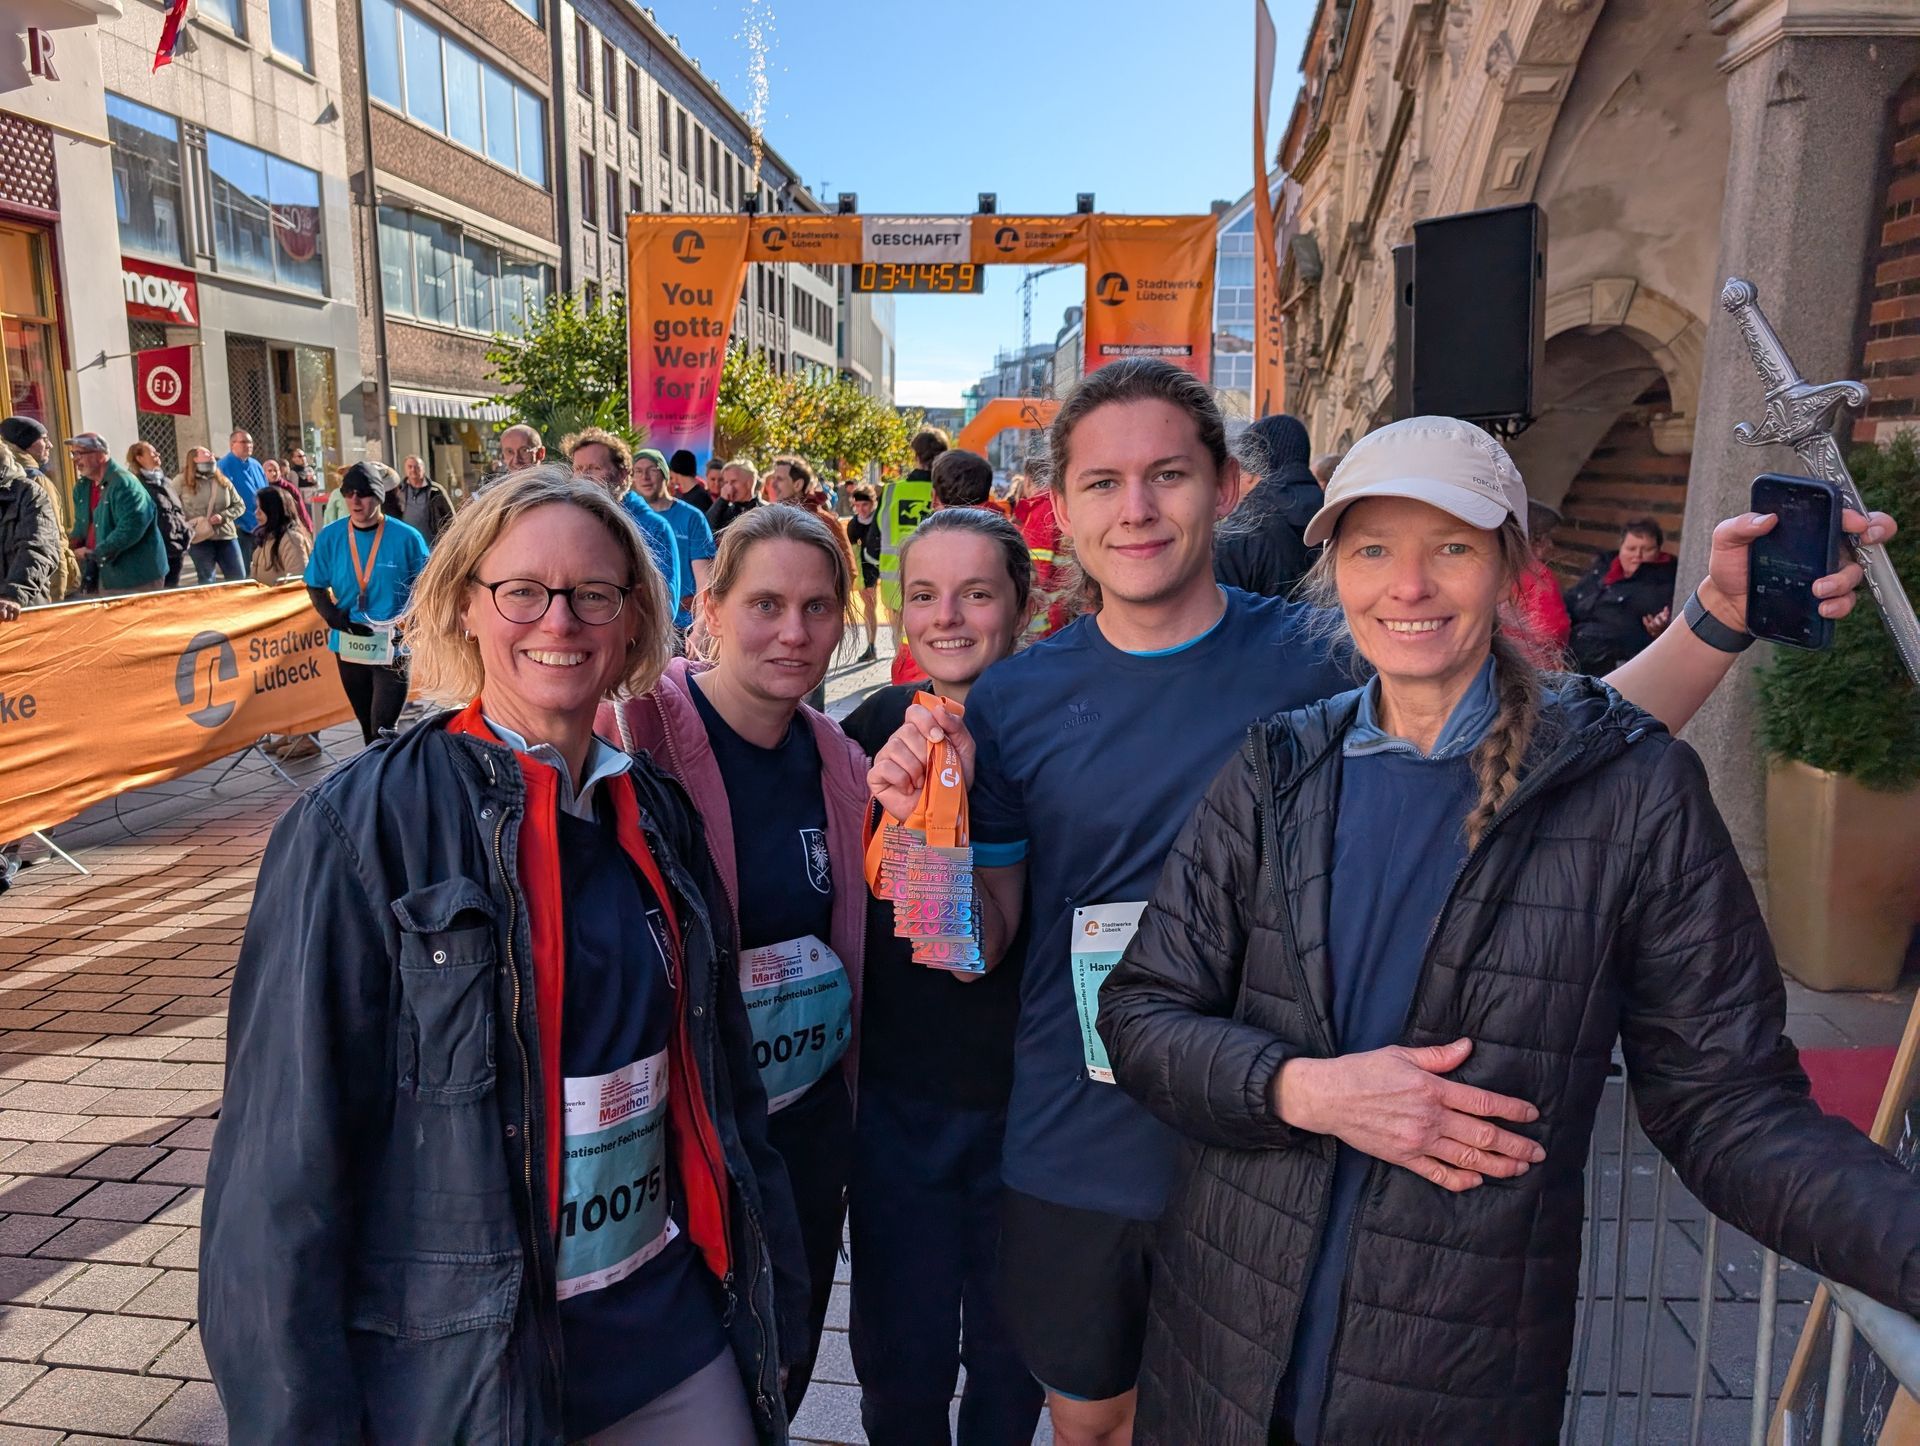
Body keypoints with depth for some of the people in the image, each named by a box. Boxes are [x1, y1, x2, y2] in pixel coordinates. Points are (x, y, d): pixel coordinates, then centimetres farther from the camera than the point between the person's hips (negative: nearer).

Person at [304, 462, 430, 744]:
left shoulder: (406, 538, -9)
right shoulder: (330, 536, -1)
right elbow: (315, 586, 9)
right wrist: (333, 616, -9)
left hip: (392, 648, -4)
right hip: (349, 645, 4)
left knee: (383, 729, -10)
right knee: (367, 724, 18)